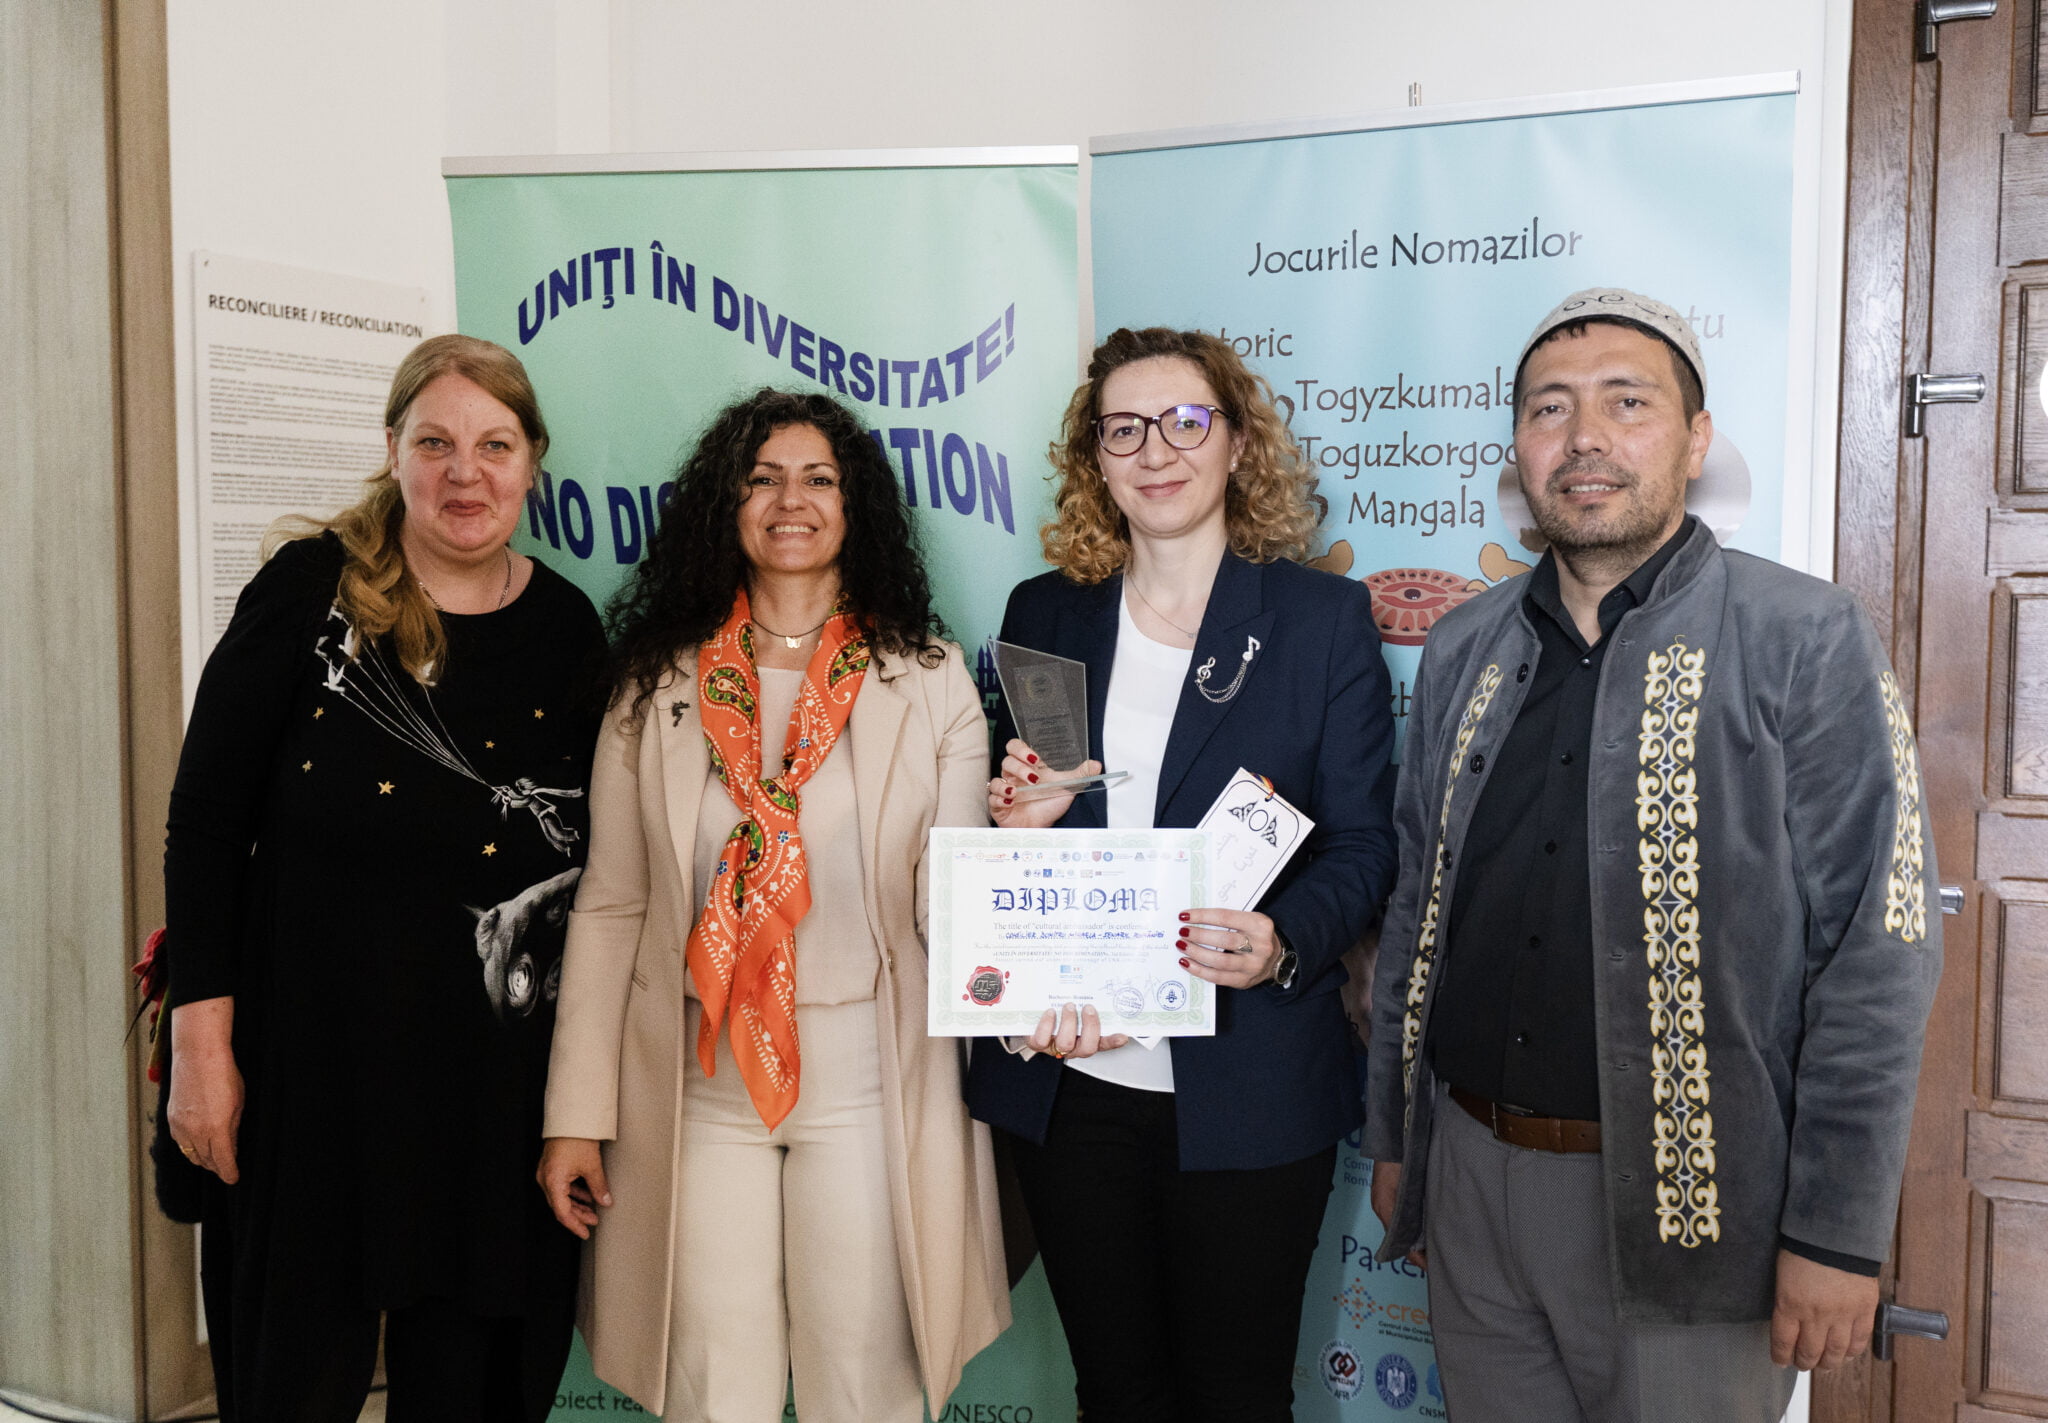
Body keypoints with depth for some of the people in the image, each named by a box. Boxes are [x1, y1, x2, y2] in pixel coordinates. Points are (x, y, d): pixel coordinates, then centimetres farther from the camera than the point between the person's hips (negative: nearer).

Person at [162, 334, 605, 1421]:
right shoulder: (311, 587, -5)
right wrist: (202, 1044, -9)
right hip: (317, 1045, -2)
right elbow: (204, 819, -4)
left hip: (503, 1065, 3)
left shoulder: (567, 628, 4)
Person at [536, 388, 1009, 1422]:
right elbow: (610, 906, 4)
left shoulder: (928, 681, 2)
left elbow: (949, 905, -2)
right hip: (698, 1082, 1)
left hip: (866, 1083, 0)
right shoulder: (658, 684, 4)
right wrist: (576, 1114, 1)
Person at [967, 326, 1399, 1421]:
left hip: (1248, 1090, -2)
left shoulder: (1324, 615, -1)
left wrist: (1281, 945, -21)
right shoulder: (1044, 615, 8)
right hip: (1068, 1081, 3)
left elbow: (1363, 843, -3)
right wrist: (1017, 823, -9)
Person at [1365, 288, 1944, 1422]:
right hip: (1471, 1180, 5)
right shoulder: (1463, 650, 8)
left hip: (1683, 1211, -4)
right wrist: (1393, 1137, 13)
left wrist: (1838, 1235, -13)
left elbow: (1875, 955, -11)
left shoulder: (1808, 642, -8)